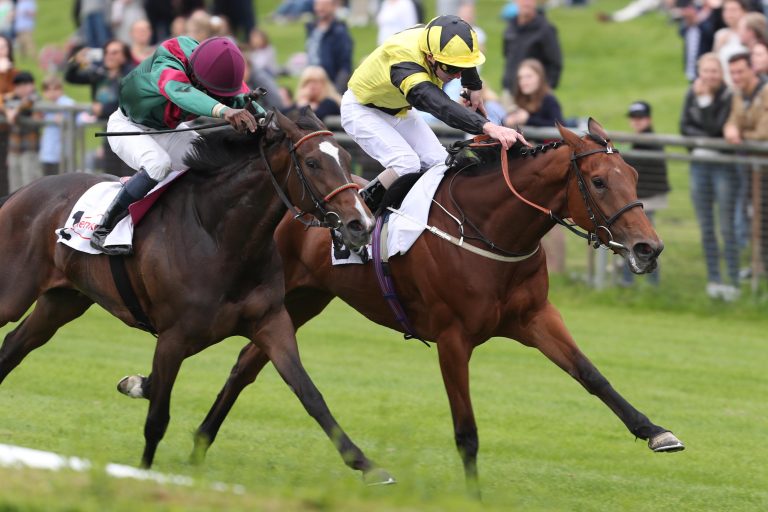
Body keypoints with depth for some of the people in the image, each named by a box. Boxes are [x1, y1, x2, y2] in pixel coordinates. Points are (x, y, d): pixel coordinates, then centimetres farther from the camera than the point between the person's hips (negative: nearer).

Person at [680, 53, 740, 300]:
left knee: (727, 228, -6)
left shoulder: (728, 96, -11)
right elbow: (684, 126, 3)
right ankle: (713, 280, 15)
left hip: (724, 166, -5)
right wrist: (704, 138, -13)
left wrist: (705, 100, -21)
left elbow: (715, 128, -18)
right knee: (706, 228, 8)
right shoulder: (692, 93, 5)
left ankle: (733, 282, -3)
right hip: (700, 165, 5)